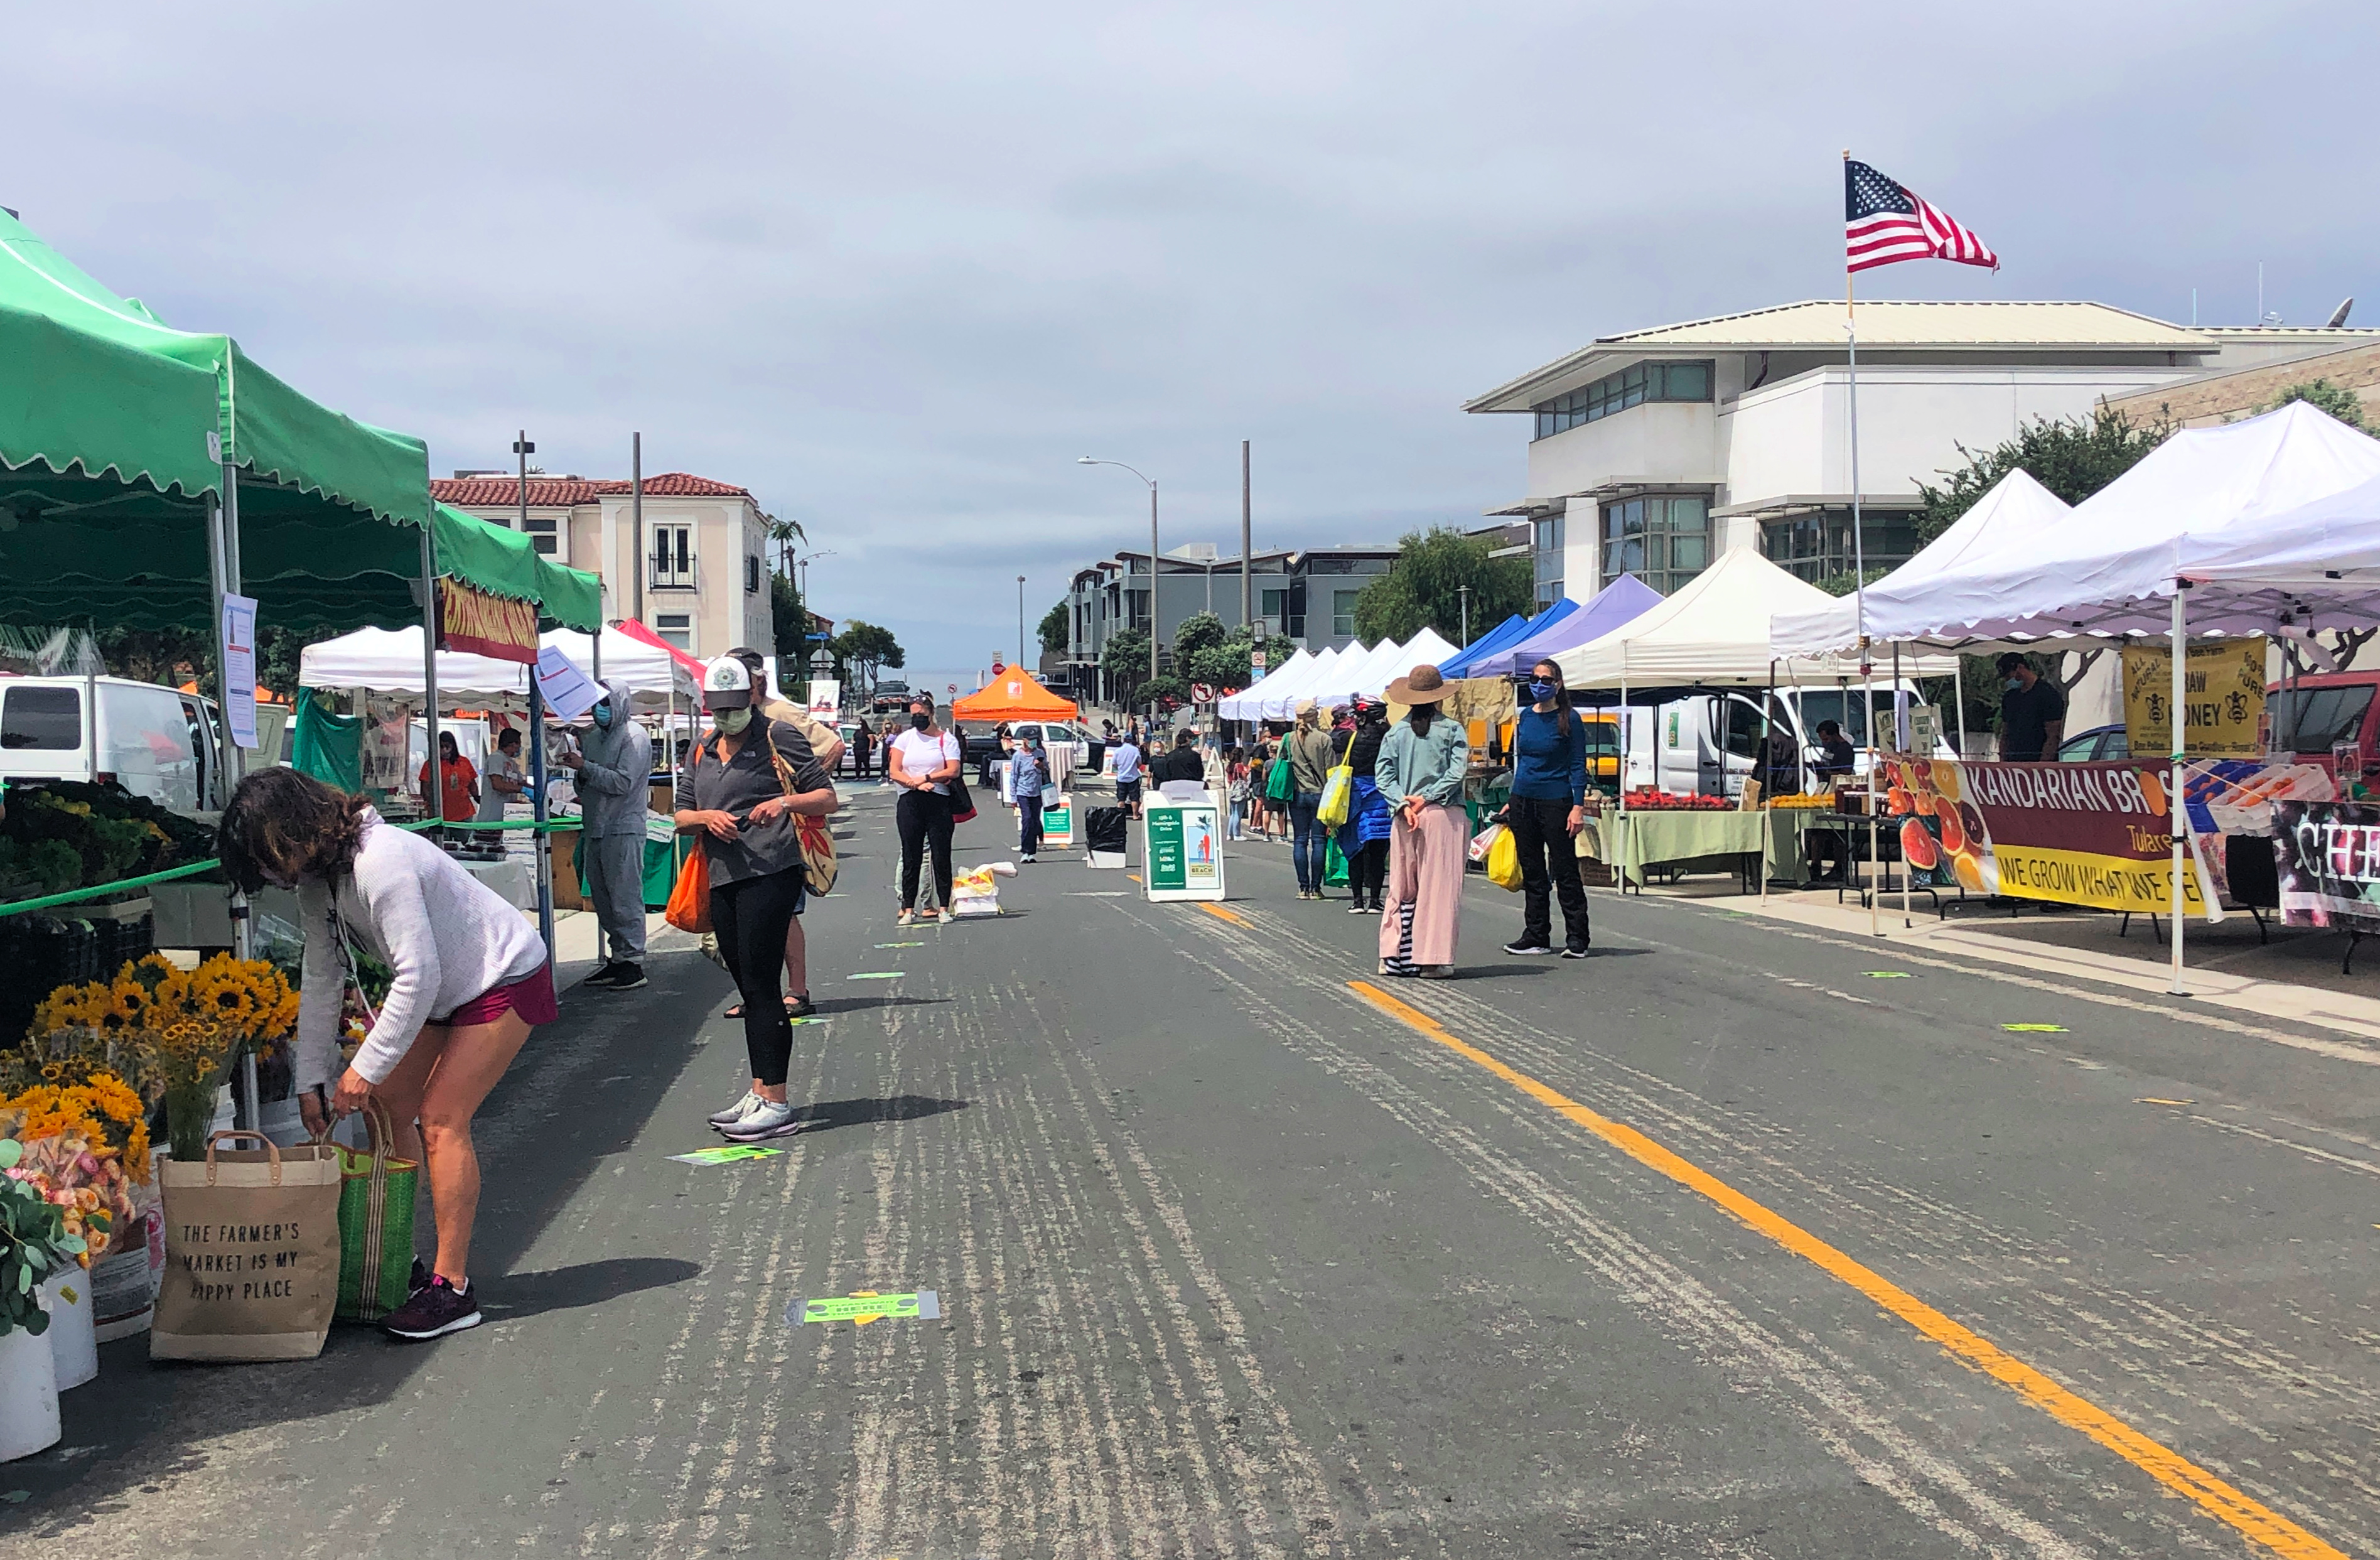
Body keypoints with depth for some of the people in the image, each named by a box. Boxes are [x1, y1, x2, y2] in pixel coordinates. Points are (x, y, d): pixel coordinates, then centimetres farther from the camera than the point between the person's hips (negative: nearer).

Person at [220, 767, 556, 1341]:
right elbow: (320, 977, 4)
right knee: (386, 1105, 4)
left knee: (441, 1118, -14)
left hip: (506, 978, -9)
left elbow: (418, 975, -32)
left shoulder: (380, 863, -32)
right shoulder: (316, 877, -2)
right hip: (440, 987, 9)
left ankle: (452, 1287, -8)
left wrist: (367, 1067, -25)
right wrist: (311, 1078, 3)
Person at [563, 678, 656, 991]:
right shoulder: (594, 738, 18)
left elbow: (623, 782, -18)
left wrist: (584, 767, -19)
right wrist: (575, 771, 1)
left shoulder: (634, 737, -7)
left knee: (625, 898, -7)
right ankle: (616, 957, 18)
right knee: (603, 900, 11)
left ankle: (633, 963, -4)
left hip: (623, 830, -9)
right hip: (595, 830, 9)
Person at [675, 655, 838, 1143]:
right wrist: (706, 817, -5)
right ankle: (758, 1094, 18)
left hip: (770, 875, -7)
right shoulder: (703, 749, 18)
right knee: (749, 990, 11)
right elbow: (681, 817, 18)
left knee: (761, 987, -10)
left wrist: (786, 801, -21)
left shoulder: (777, 737, -1)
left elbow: (828, 799, -2)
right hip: (723, 879, 7)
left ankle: (777, 1104, -7)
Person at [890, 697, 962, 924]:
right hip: (910, 803, 2)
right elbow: (894, 771, 2)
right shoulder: (904, 738, 12)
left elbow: (953, 771, -6)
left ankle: (944, 908, 5)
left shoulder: (946, 739, 6)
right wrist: (915, 784, -12)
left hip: (939, 802, -2)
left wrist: (926, 778, -11)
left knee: (941, 856, 0)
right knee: (911, 857, 3)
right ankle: (908, 908, 5)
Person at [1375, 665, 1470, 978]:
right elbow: (1457, 770, -10)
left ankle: (1395, 957, 10)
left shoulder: (1395, 734, 7)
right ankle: (1434, 959, -3)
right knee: (1440, 887, -1)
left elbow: (1383, 776, 0)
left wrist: (1404, 803, -8)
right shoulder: (1452, 729, 0)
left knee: (1402, 887, 11)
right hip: (1444, 815, -3)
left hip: (1404, 819, 3)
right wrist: (1427, 797, -9)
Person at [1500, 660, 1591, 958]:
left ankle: (1577, 940, 3)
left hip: (1555, 802, -5)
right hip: (1523, 802, 6)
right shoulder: (1525, 717, 11)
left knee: (1565, 873, -3)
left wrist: (1578, 807, -14)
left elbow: (1578, 766, -6)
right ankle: (1536, 936, 17)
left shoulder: (1569, 720, -5)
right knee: (1532, 873, 10)